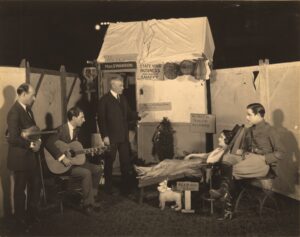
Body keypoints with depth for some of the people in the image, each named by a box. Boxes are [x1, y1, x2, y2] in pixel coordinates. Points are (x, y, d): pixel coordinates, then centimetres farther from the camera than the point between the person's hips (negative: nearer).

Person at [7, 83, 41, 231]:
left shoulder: (27, 109, 8)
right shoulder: (14, 112, -21)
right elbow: (13, 138, -26)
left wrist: (37, 140, -3)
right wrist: (31, 145, -15)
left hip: (31, 156, 9)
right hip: (20, 157, -8)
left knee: (35, 185, 18)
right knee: (20, 189, 9)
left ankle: (32, 214, 38)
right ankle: (21, 220, 27)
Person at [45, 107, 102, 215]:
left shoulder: (76, 130, 9)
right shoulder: (61, 129, -18)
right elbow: (49, 143, -32)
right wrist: (62, 158, -33)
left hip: (74, 160, 9)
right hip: (62, 165, -9)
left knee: (97, 169, 2)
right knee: (86, 173, -26)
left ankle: (91, 198, 10)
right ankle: (88, 204, -11)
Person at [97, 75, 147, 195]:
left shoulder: (123, 98, 11)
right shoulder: (104, 99, -8)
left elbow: (128, 113, 14)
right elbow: (102, 119, -12)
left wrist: (138, 116, -5)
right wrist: (105, 136, -16)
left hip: (123, 136, 6)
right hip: (111, 137, -6)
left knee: (126, 162, 9)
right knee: (109, 162, 7)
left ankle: (126, 187, 20)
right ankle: (108, 188, 21)